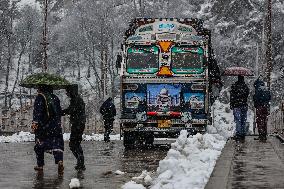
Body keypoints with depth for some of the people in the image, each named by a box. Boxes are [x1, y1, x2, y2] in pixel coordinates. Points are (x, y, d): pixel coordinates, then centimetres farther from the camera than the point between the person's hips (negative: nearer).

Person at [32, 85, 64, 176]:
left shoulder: (40, 97, -5)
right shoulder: (55, 98, 12)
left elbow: (37, 110, -18)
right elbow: (59, 111, 19)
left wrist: (35, 122, -25)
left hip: (43, 126, -3)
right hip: (56, 126, 4)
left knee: (39, 145, 12)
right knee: (57, 144, -4)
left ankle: (40, 165, 19)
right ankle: (60, 161, -28)